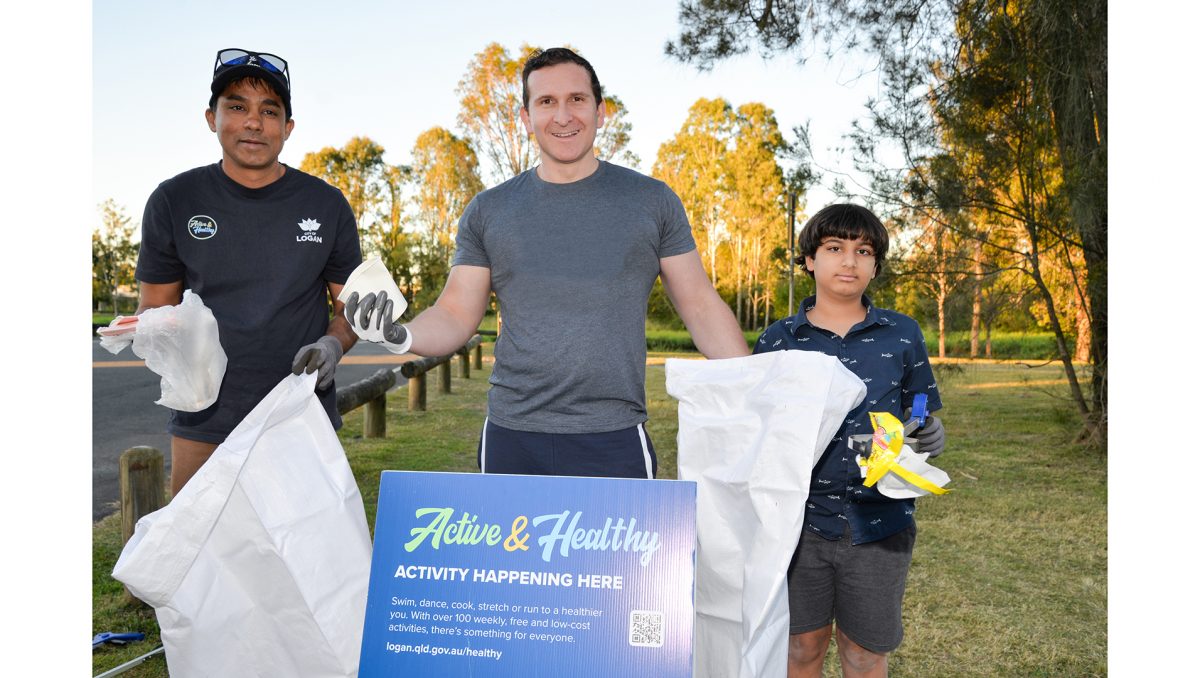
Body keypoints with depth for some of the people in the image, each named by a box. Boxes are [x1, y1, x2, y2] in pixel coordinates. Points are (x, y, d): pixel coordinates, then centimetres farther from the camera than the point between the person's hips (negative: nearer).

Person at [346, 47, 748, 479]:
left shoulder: (651, 201, 4)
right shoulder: (488, 211, 8)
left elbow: (702, 308, 6)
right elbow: (456, 316, 8)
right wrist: (401, 336, -13)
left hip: (615, 442, -1)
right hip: (512, 440, 1)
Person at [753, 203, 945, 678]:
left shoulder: (902, 335, 2)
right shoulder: (778, 339, 1)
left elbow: (921, 418, 9)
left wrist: (931, 437, -13)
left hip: (879, 520, 0)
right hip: (801, 518, 0)